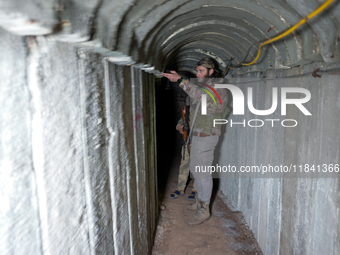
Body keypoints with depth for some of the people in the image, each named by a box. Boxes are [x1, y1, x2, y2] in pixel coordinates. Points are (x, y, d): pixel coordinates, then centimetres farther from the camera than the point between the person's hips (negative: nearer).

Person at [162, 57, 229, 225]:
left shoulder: (217, 88, -15)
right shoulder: (202, 87, 13)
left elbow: (200, 95, -35)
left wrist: (180, 80, -40)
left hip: (206, 136, -9)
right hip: (197, 134, 9)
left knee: (203, 172, -3)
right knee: (195, 169, 18)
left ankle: (204, 210, 9)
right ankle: (200, 200, 35)